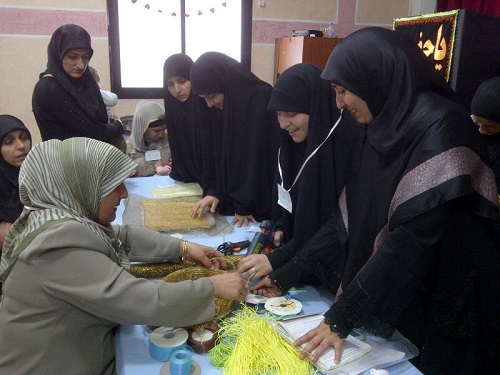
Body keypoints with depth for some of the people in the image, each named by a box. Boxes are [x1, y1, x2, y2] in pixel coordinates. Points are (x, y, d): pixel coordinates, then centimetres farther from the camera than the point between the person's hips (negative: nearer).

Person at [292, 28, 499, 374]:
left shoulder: (440, 127, -23)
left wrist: (342, 318, -26)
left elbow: (413, 238, -29)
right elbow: (351, 218, 0)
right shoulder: (382, 130, 1)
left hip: (449, 313, -7)